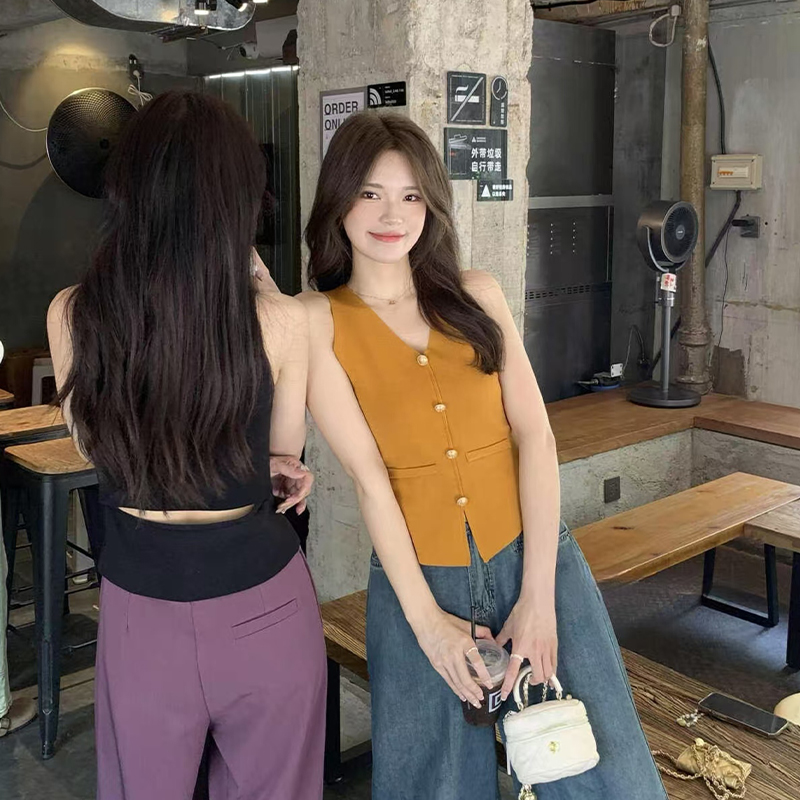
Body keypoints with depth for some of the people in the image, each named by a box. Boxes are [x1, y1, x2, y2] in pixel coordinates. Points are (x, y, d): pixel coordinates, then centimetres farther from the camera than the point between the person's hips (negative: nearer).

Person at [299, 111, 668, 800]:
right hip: (417, 580, -1)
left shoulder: (478, 295, 4)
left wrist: (539, 594, -9)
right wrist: (426, 620, -10)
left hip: (535, 559, 2)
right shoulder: (321, 322, -3)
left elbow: (534, 436, -2)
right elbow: (368, 474, -8)